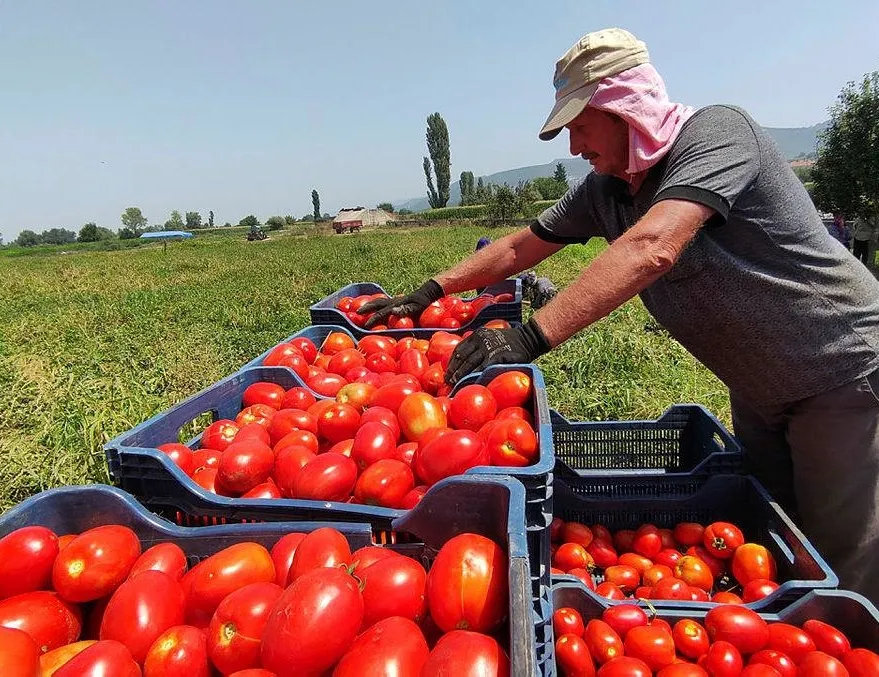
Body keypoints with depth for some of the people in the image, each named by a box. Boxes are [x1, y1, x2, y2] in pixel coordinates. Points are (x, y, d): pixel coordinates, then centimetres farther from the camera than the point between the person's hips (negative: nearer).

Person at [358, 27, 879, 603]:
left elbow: (651, 249, -39)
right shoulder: (604, 190, -1)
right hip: (759, 391, 7)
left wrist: (531, 336, -44)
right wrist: (428, 293, 0)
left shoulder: (717, 131, -23)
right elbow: (521, 247, 5)